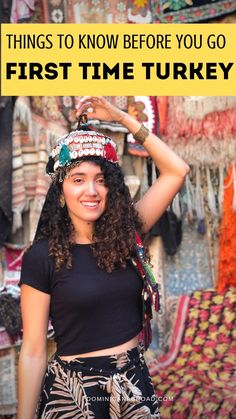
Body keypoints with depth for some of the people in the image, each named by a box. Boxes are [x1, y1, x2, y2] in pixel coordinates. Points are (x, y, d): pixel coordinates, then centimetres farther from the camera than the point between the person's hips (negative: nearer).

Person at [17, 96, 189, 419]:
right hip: (72, 392, -3)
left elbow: (176, 171, 0)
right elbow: (33, 351, -8)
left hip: (135, 384, 4)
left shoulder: (126, 234, 0)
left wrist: (122, 118, -1)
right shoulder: (42, 256, -9)